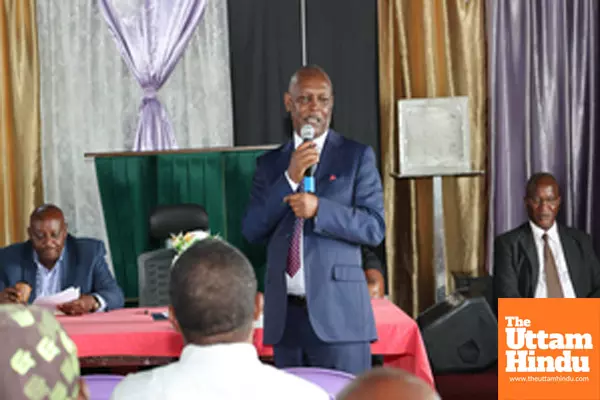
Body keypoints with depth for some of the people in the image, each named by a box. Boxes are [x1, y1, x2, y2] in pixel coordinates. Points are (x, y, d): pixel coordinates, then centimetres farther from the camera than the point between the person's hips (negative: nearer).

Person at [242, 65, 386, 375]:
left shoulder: (357, 156, 3)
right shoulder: (269, 164, 12)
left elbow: (374, 228, -3)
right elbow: (251, 231, 2)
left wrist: (319, 208, -18)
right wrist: (290, 177, -9)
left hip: (337, 314, -3)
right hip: (285, 316, 3)